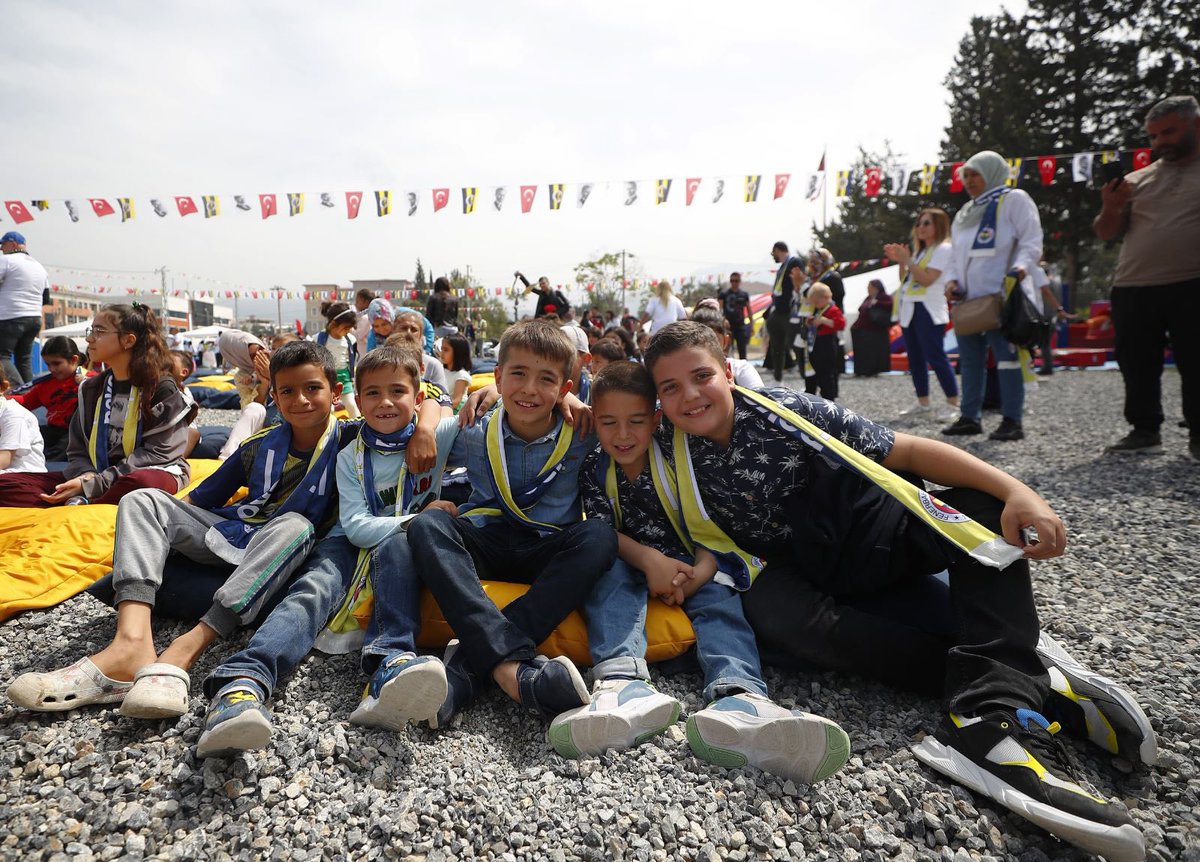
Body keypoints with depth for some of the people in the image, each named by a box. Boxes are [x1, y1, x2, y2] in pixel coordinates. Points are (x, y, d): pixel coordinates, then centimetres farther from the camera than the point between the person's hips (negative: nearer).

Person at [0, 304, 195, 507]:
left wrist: (94, 485, -18)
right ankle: (80, 503, -30)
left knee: (142, 482, -42)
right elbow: (78, 449, 13)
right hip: (98, 476, 6)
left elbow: (156, 453, -12)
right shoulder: (91, 388, 13)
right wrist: (87, 477, -12)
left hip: (151, 474, -6)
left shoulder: (162, 388, -6)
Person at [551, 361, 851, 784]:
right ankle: (623, 680, -57)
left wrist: (702, 570, -29)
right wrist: (648, 559, -30)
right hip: (631, 566, 1)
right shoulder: (595, 469, -2)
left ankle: (739, 698, -61)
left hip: (691, 567, -1)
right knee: (607, 570, -30)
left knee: (719, 597, -29)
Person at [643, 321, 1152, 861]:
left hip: (868, 544, 1)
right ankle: (1034, 679, -29)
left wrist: (1013, 490, -23)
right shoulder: (670, 460, -7)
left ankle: (994, 718, -39)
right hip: (794, 577, 0)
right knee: (775, 616, -36)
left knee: (982, 509, -21)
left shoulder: (780, 410, -12)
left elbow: (904, 451, -14)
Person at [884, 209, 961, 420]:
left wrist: (907, 259, -15)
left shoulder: (944, 249, -5)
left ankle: (953, 404, -8)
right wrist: (900, 261, 6)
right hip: (910, 309, 9)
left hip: (928, 310, -9)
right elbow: (905, 280, 19)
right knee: (915, 357, 9)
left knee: (935, 357, -12)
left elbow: (927, 279, -17)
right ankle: (923, 402, 15)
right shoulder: (920, 250, 20)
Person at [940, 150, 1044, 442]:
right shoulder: (964, 213, 23)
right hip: (968, 300, 8)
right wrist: (951, 279, 4)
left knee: (1006, 357, -8)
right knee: (970, 359, 10)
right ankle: (969, 417, 17)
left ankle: (1012, 420, -5)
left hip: (999, 297, -8)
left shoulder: (1013, 200, 1)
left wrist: (1020, 267, -25)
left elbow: (1032, 241, -7)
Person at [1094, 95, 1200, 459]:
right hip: (1133, 289, 4)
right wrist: (1111, 208, -5)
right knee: (1137, 364, 8)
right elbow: (1106, 233, 14)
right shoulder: (1137, 180, 15)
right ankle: (1144, 429, 19)